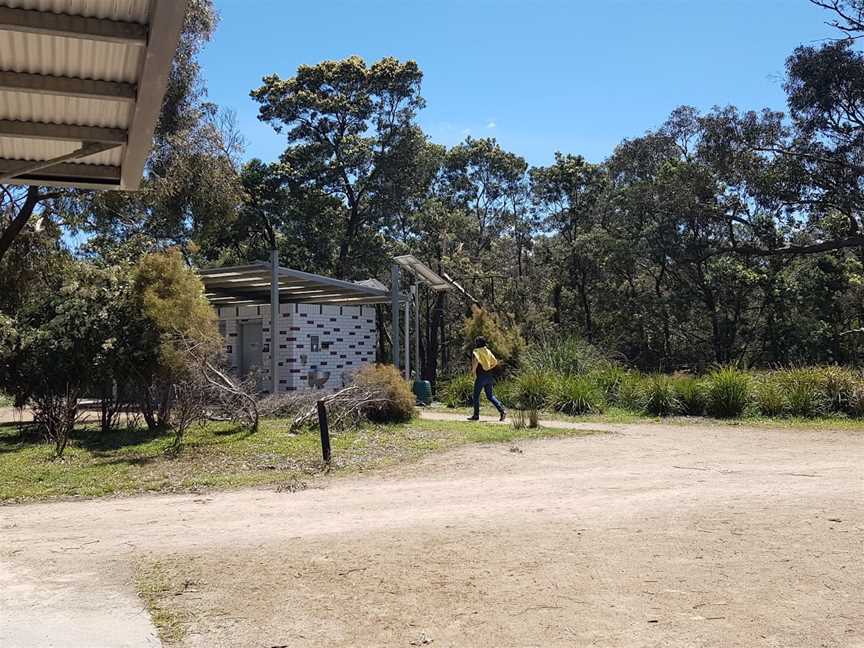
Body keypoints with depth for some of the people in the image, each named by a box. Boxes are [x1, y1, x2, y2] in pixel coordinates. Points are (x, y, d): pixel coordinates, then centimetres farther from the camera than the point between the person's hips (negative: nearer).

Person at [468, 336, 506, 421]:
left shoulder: (476, 351, -7)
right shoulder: (487, 351, 12)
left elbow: (476, 360, -26)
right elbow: (495, 362, 11)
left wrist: (473, 370, -13)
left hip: (480, 376, -6)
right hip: (489, 376, 6)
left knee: (476, 396, 6)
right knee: (490, 396, 11)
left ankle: (476, 415, 10)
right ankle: (502, 410, -5)